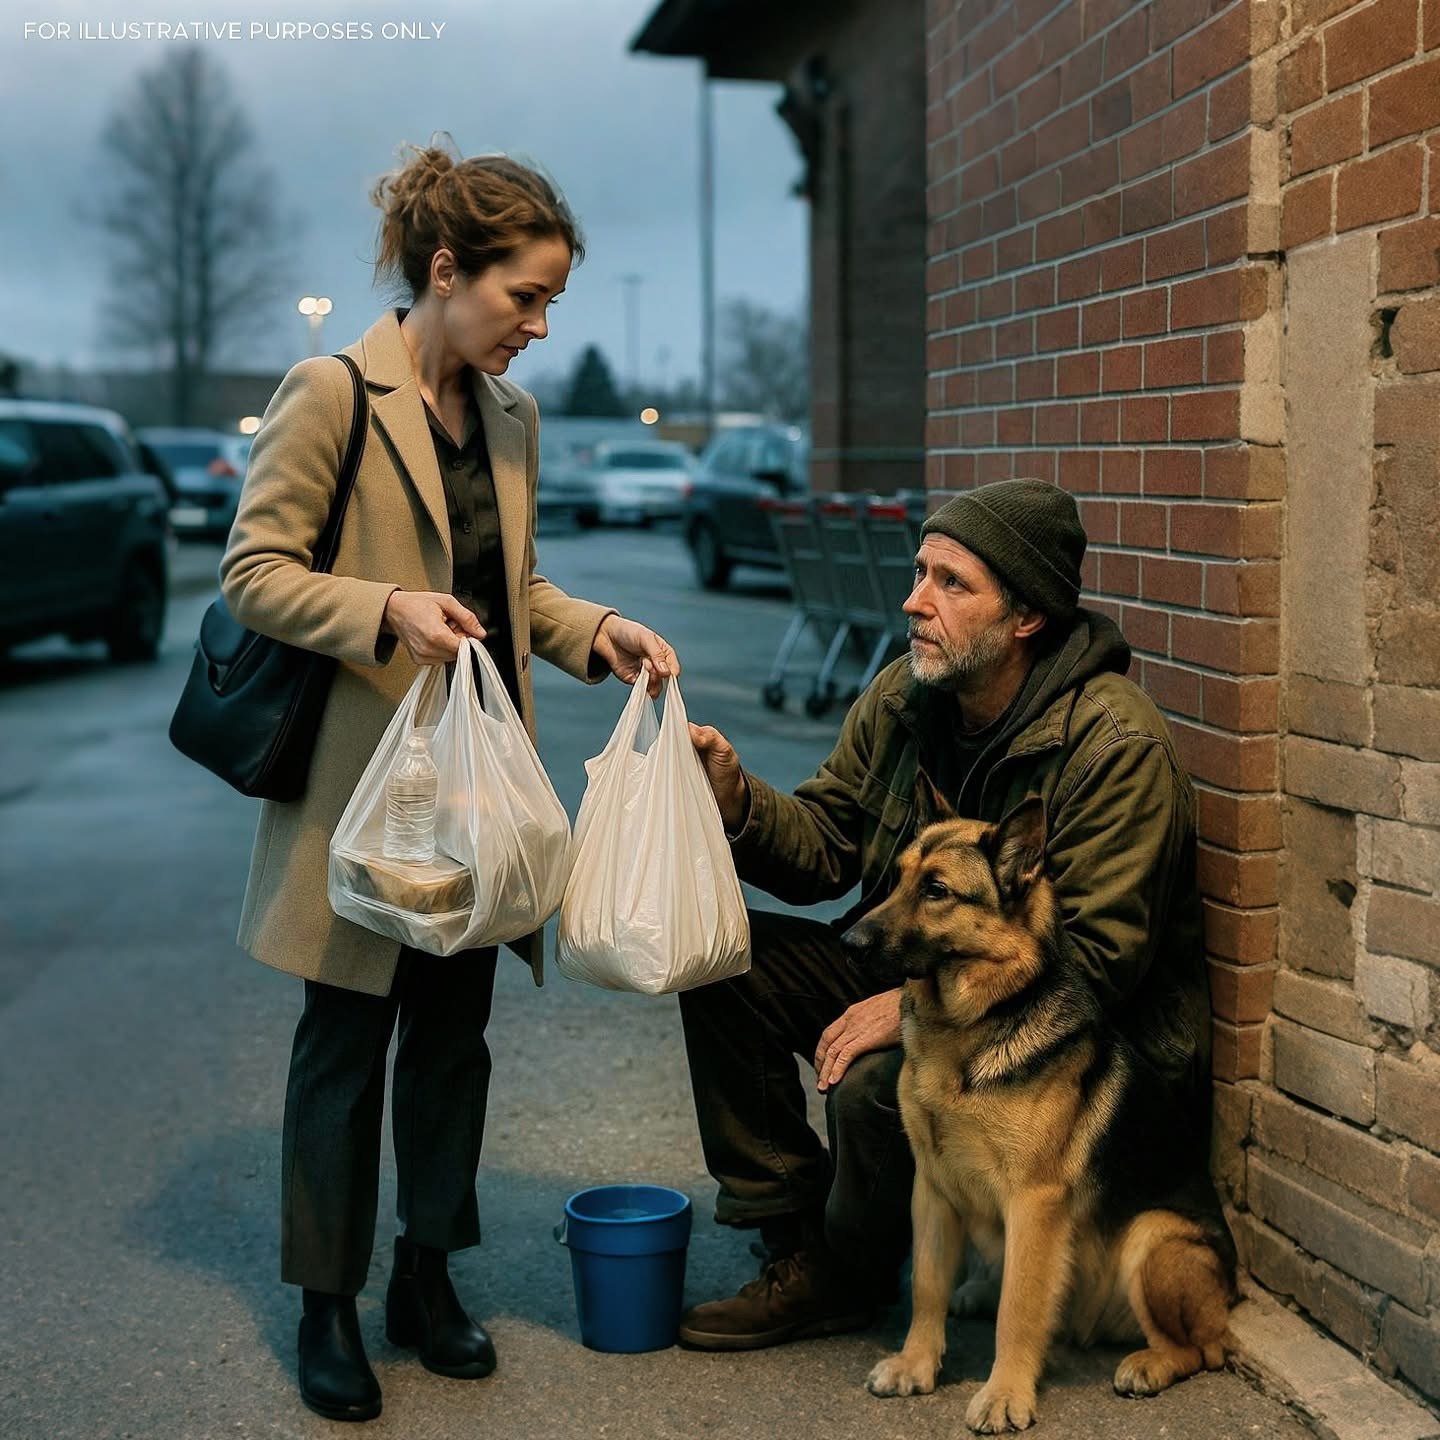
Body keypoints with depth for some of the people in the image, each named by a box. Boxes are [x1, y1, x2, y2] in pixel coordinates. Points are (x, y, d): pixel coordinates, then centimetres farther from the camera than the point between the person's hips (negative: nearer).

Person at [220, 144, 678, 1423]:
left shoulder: (511, 416, 10)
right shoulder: (332, 393, -12)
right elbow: (253, 573, -12)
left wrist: (593, 633, 2)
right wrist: (388, 611, -26)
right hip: (362, 777, -6)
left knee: (454, 1028, 12)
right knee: (348, 1039, 4)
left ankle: (427, 1278, 27)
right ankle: (328, 1306, 18)